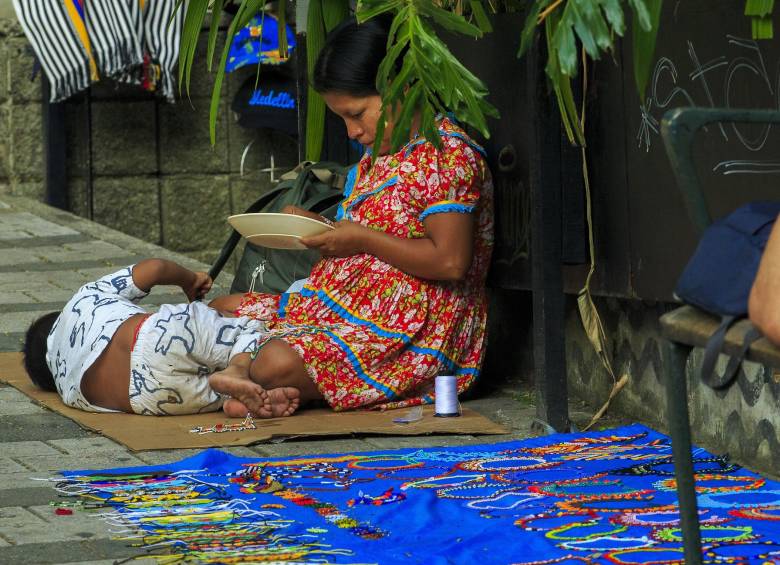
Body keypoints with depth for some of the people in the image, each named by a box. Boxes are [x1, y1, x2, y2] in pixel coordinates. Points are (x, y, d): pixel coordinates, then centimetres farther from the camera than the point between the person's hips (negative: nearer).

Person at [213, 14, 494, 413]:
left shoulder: (447, 154, -15)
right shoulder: (379, 156, 17)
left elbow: (450, 261, -24)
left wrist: (363, 239, -15)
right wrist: (317, 227, 8)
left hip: (414, 334, -12)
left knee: (278, 363, -34)